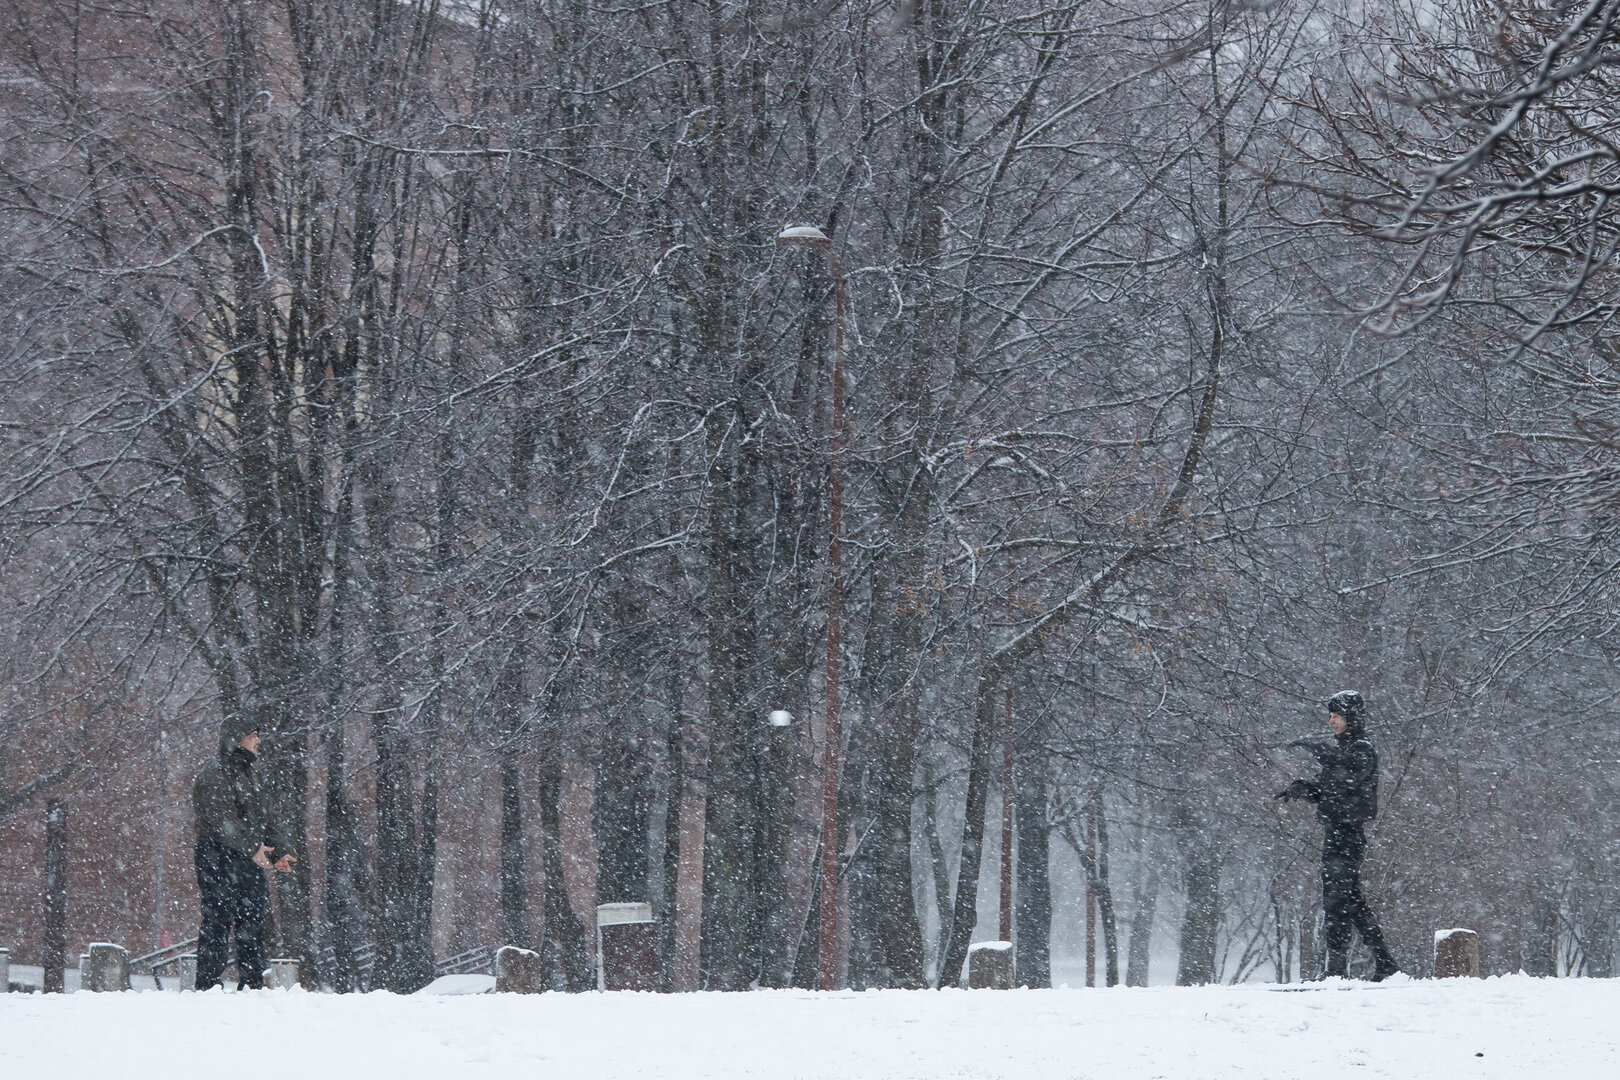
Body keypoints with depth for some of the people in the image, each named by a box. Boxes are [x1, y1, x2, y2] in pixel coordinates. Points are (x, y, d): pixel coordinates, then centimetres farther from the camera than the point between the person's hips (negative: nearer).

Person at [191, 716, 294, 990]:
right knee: (218, 923, -10)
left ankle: (252, 987, 11)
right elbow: (222, 819, -18)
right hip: (221, 858, -9)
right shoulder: (215, 771, -7)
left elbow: (259, 821, 28)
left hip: (248, 863, 9)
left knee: (252, 925, 8)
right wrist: (252, 847, -23)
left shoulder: (246, 773, 22)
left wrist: (275, 854, 18)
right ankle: (208, 986, -9)